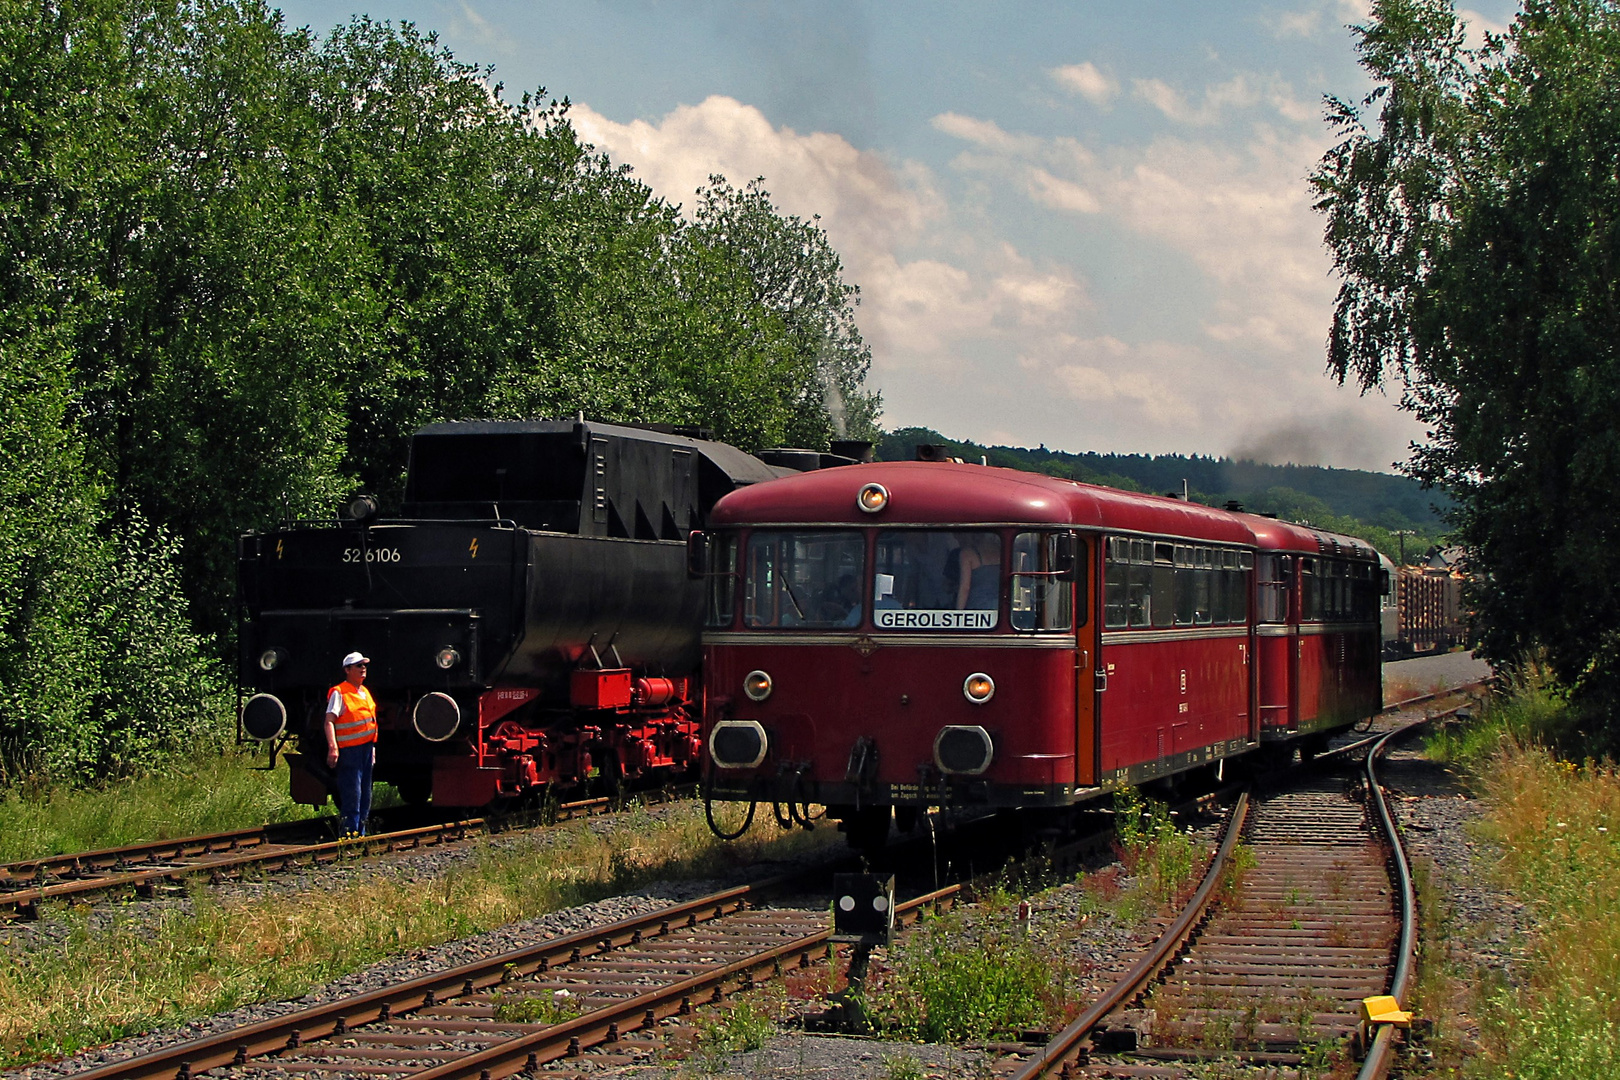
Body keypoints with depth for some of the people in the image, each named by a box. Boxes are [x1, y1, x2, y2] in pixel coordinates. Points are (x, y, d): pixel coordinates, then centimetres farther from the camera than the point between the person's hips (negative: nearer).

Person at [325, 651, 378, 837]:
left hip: (366, 748, 8)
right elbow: (329, 721, -17)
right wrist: (332, 748, -28)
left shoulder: (365, 692, 17)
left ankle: (361, 832, 18)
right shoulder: (339, 693, -8)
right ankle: (350, 832, -6)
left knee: (365, 794, 11)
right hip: (349, 750, -8)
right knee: (352, 794, -9)